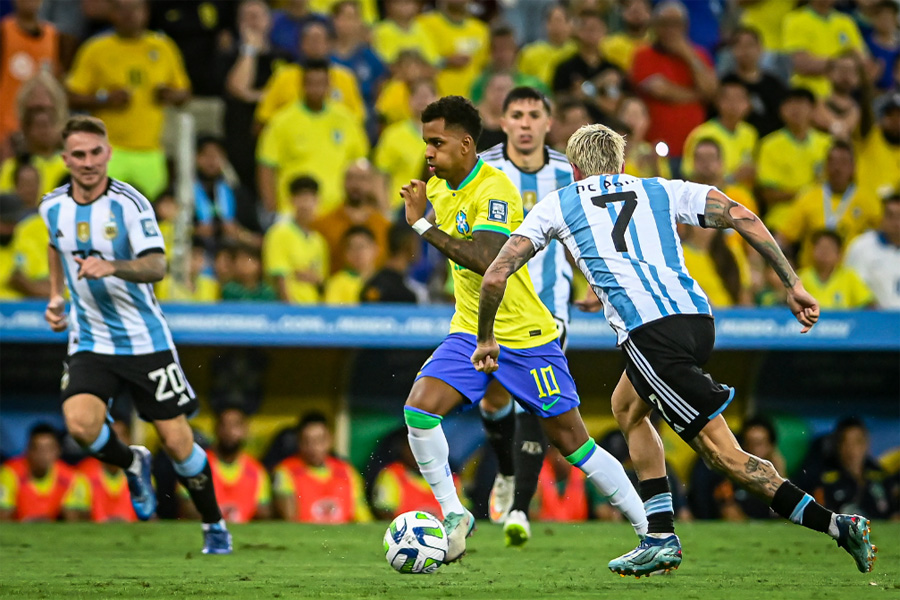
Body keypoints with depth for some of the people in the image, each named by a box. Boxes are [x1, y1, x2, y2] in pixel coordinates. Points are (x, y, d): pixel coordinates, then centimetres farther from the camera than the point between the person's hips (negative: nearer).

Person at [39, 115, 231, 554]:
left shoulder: (129, 203, -14)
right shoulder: (53, 206, 2)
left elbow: (157, 266, -26)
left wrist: (111, 267, -42)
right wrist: (55, 295, 18)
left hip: (145, 340, -3)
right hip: (90, 343, 3)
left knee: (177, 443, -3)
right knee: (80, 424, -23)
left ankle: (214, 526, 22)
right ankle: (132, 465, 11)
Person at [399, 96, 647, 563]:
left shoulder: (494, 190, -21)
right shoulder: (439, 187, 4)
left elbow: (485, 260, -35)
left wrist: (422, 225, -33)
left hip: (525, 336, -6)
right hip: (470, 332, 6)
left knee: (572, 442, -1)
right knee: (419, 408, -17)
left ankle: (652, 535, 10)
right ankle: (453, 515, -4)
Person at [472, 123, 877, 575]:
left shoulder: (557, 205, 21)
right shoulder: (661, 191, 25)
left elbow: (495, 277, 18)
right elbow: (740, 216, 10)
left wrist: (486, 340, 34)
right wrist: (792, 284, 9)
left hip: (647, 330, -5)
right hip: (697, 316, 5)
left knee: (723, 453, -6)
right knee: (626, 408, 30)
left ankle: (837, 526, -17)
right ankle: (661, 539, 23)